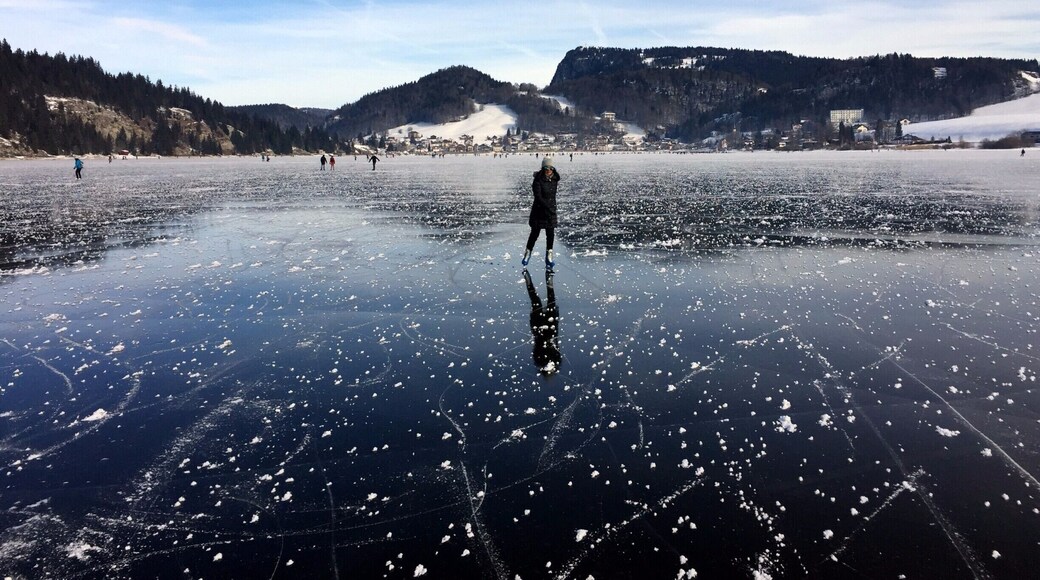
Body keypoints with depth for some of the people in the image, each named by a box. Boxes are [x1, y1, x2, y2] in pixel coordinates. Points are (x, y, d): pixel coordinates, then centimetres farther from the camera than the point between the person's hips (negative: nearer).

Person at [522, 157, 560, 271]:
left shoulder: (555, 179, 2)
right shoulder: (538, 180, -14)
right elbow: (538, 197, -21)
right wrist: (548, 207, -25)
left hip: (551, 210, 4)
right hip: (539, 210, -4)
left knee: (551, 234, 2)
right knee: (535, 233, 2)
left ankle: (549, 257, 11)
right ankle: (527, 254, 20)